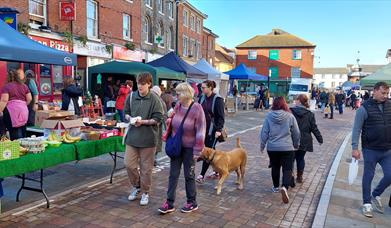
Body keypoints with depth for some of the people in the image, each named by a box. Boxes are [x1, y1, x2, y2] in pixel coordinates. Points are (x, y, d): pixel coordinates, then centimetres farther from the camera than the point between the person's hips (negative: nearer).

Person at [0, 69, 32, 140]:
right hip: (23, 110, 5)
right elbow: (29, 99, 10)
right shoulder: (24, 86, 11)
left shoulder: (7, 86, -3)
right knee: (22, 131, 11)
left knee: (14, 132, -2)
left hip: (11, 111, -5)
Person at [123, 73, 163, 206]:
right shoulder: (131, 96, 3)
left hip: (148, 137, -3)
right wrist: (130, 118, -7)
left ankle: (145, 192, 25)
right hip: (132, 136, 4)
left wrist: (143, 122, -20)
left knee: (146, 167, 7)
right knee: (129, 164, 4)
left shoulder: (154, 99, -8)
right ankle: (136, 187, 30)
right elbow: (126, 112, 14)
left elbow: (158, 118, -9)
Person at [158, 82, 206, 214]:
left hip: (189, 148, -5)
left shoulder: (196, 109, -18)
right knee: (173, 174, 8)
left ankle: (192, 203, 26)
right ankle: (169, 203, 17)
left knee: (189, 175, 8)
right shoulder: (178, 106, -1)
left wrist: (197, 151, -17)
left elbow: (200, 132, -17)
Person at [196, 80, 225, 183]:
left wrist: (219, 130, -18)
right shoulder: (202, 98, 6)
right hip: (203, 128, 7)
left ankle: (202, 175, -2)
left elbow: (221, 116, -12)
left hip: (213, 130, -6)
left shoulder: (218, 99, -11)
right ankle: (216, 171, 28)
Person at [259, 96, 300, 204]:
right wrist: (296, 145, 20)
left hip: (272, 148, 2)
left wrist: (262, 145, 11)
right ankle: (284, 187, -20)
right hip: (287, 148, -2)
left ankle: (276, 187, 32)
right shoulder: (290, 116, -5)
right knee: (287, 169, 1)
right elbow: (296, 133, 3)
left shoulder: (269, 116, -5)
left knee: (275, 167, 19)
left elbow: (264, 132, -2)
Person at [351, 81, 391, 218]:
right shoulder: (364, 108, -10)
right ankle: (367, 203, 24)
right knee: (368, 177, 8)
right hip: (370, 150, -4)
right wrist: (354, 148, -14)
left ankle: (375, 195, 31)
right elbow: (356, 129, -9)